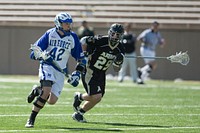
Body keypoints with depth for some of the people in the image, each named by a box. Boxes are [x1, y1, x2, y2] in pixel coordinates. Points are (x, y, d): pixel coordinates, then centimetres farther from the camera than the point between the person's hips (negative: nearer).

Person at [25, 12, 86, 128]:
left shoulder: (73, 38, 2)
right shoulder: (50, 34, -3)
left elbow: (81, 58, 10)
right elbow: (35, 51, -2)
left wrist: (77, 74, -1)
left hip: (60, 71, 3)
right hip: (47, 66, -3)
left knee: (52, 101, -8)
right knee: (47, 90, -27)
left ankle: (37, 90, 24)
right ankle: (31, 119, -15)